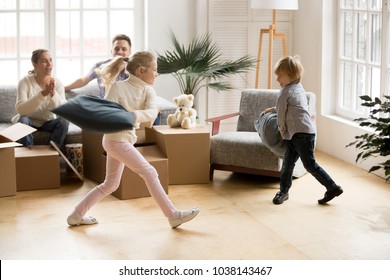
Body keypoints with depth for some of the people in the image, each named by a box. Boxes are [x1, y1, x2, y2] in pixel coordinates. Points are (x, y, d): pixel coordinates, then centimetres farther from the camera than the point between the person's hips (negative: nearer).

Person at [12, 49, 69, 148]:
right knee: (22, 120, -32)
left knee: (64, 121, -26)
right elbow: (20, 109, -31)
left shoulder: (57, 82, -11)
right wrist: (43, 93, -41)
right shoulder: (25, 82, -18)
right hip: (30, 122, -2)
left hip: (48, 122, 2)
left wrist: (53, 94, -39)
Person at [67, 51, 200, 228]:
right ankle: (173, 215, -2)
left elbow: (152, 113, -17)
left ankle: (77, 215, 25)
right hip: (116, 139, -8)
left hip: (124, 140, 8)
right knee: (149, 173, -7)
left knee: (110, 185, 16)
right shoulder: (118, 87, -14)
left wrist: (135, 115, -37)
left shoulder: (148, 91, 3)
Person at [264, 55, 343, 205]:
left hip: (301, 133, -10)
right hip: (296, 134, 10)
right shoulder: (299, 87, 17)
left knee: (309, 164, -5)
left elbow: (281, 115, -7)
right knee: (288, 162, 11)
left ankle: (333, 188, 1)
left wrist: (282, 131, 6)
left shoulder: (285, 92, -11)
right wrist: (273, 109, 36)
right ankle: (284, 191, 18)